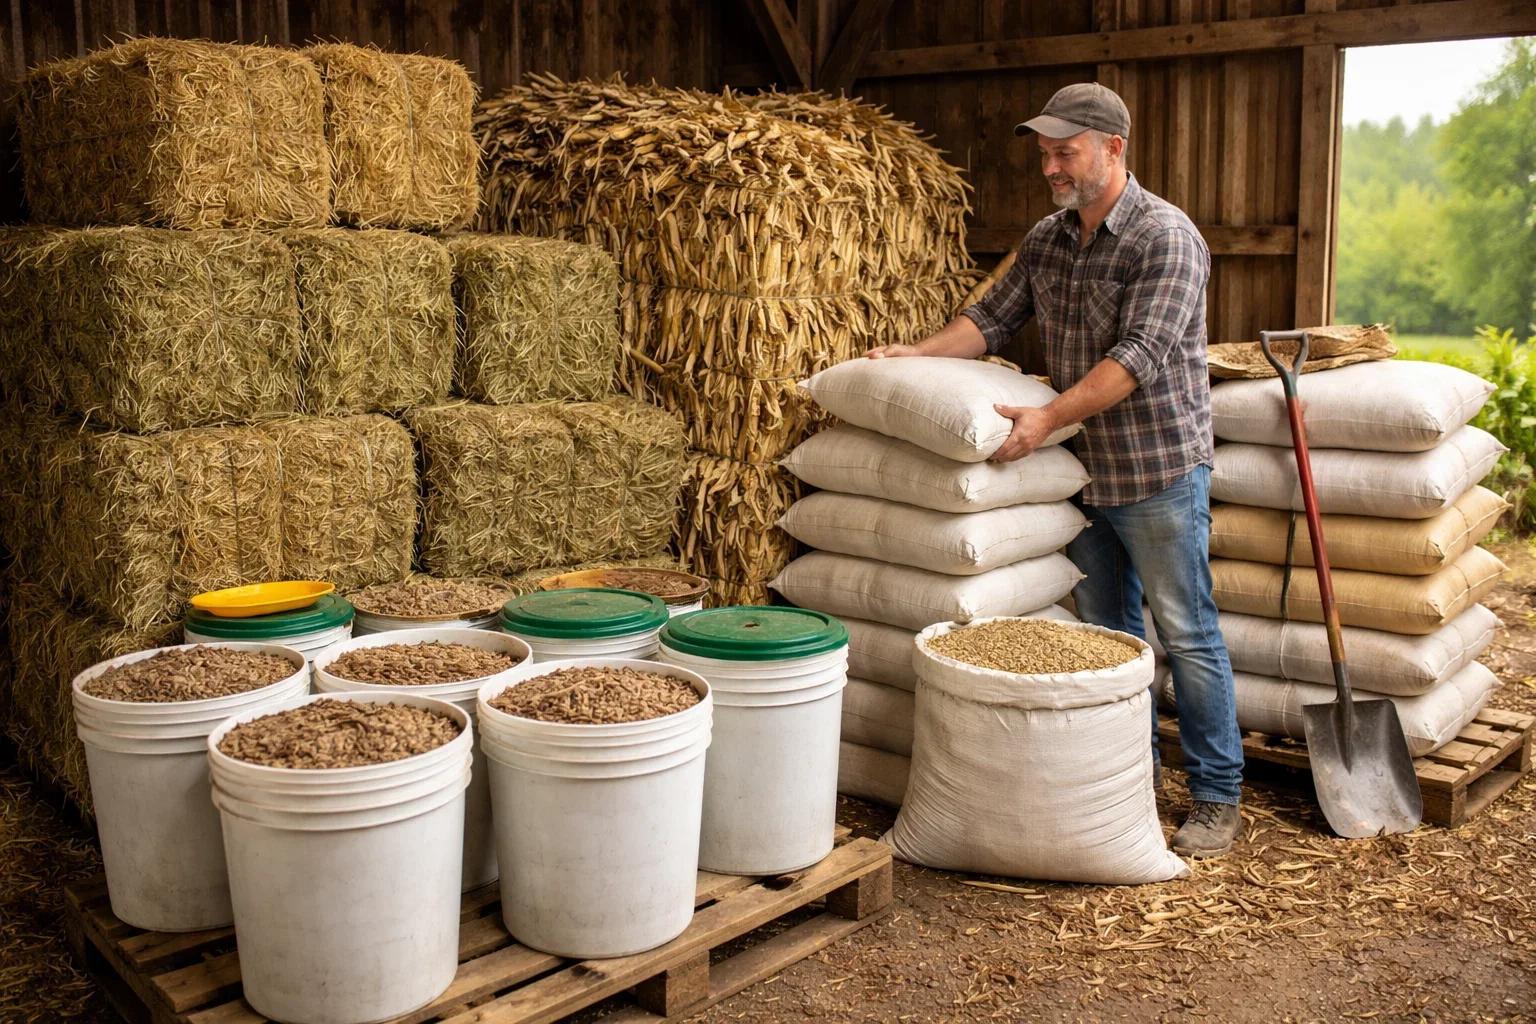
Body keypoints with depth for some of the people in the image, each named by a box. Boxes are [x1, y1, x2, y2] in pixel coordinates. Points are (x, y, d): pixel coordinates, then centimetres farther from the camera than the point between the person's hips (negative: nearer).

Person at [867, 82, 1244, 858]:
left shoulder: (1165, 236, -15)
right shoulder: (1046, 240, 8)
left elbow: (1138, 357, -23)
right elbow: (992, 318, 11)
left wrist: (1045, 419, -30)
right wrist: (915, 354, -4)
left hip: (1159, 472, -7)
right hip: (1085, 473, 7)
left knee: (1187, 635, 1)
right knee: (1106, 634, 15)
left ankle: (1217, 799, 14)